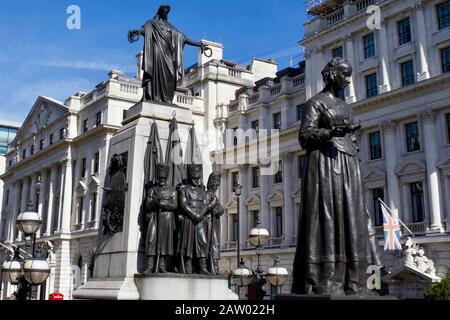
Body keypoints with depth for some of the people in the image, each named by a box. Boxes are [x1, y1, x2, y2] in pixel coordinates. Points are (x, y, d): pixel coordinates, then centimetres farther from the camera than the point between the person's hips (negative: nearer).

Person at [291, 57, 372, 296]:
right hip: (324, 165, -7)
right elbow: (304, 136, -7)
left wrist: (356, 173, 14)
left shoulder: (345, 107, 24)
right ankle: (323, 287, -13)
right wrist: (332, 132, -23)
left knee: (350, 223, 0)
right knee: (325, 221, -13)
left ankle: (349, 286, 1)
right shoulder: (316, 102, 3)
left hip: (347, 167, 7)